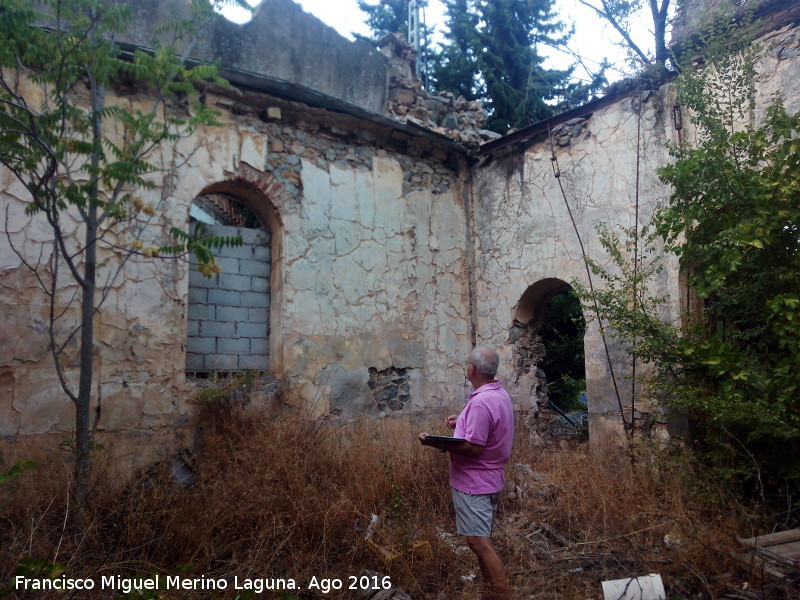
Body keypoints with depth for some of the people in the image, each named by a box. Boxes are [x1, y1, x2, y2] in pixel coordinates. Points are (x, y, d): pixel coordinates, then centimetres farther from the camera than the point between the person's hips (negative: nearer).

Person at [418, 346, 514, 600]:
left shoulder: (480, 402, -23)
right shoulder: (500, 394, 9)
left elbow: (474, 448, -26)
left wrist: (437, 443, -25)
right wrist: (463, 424, 12)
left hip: (474, 483, -11)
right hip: (487, 480, 11)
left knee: (478, 541, -7)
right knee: (482, 540, 17)